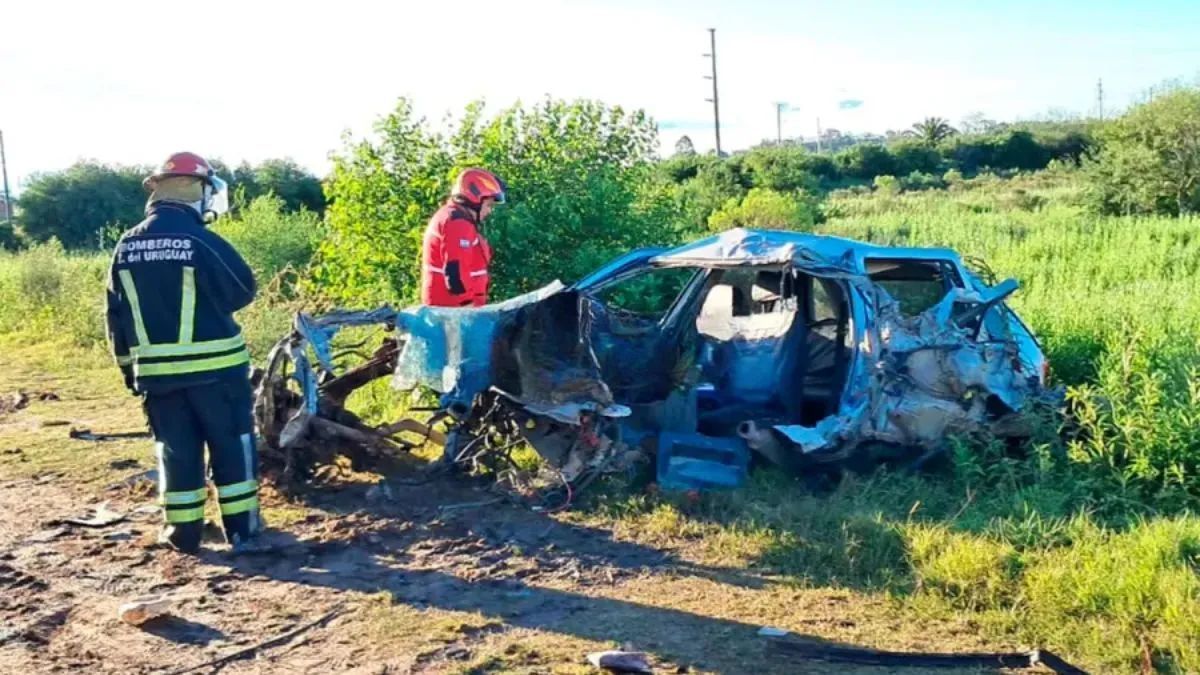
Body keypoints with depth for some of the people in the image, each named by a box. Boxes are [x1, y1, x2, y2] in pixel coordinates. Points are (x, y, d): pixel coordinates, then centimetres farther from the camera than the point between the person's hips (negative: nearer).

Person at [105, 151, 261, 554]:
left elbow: (117, 316, 9)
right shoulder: (203, 242, -14)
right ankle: (241, 526, 12)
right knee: (231, 444, 7)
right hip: (214, 366, -4)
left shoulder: (127, 247, 4)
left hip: (157, 369, 4)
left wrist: (129, 367, 17)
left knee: (176, 450, 12)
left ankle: (183, 532, 17)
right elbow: (243, 291, -5)